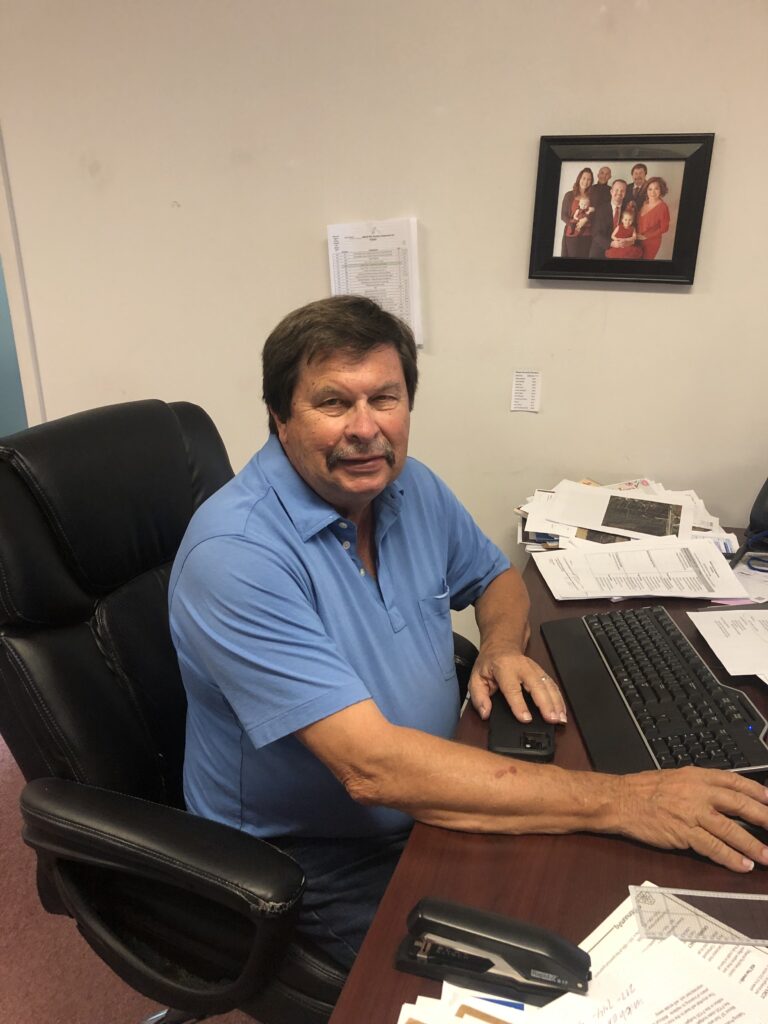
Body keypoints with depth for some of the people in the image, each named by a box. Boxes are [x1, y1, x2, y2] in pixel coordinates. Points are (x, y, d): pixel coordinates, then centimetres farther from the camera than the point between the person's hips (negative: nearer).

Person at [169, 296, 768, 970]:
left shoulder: (410, 487, -4)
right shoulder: (236, 555, -28)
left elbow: (496, 577, 15)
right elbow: (373, 768, -33)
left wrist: (502, 647, -9)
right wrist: (617, 801, -32)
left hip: (427, 803, 6)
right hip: (312, 858, -6)